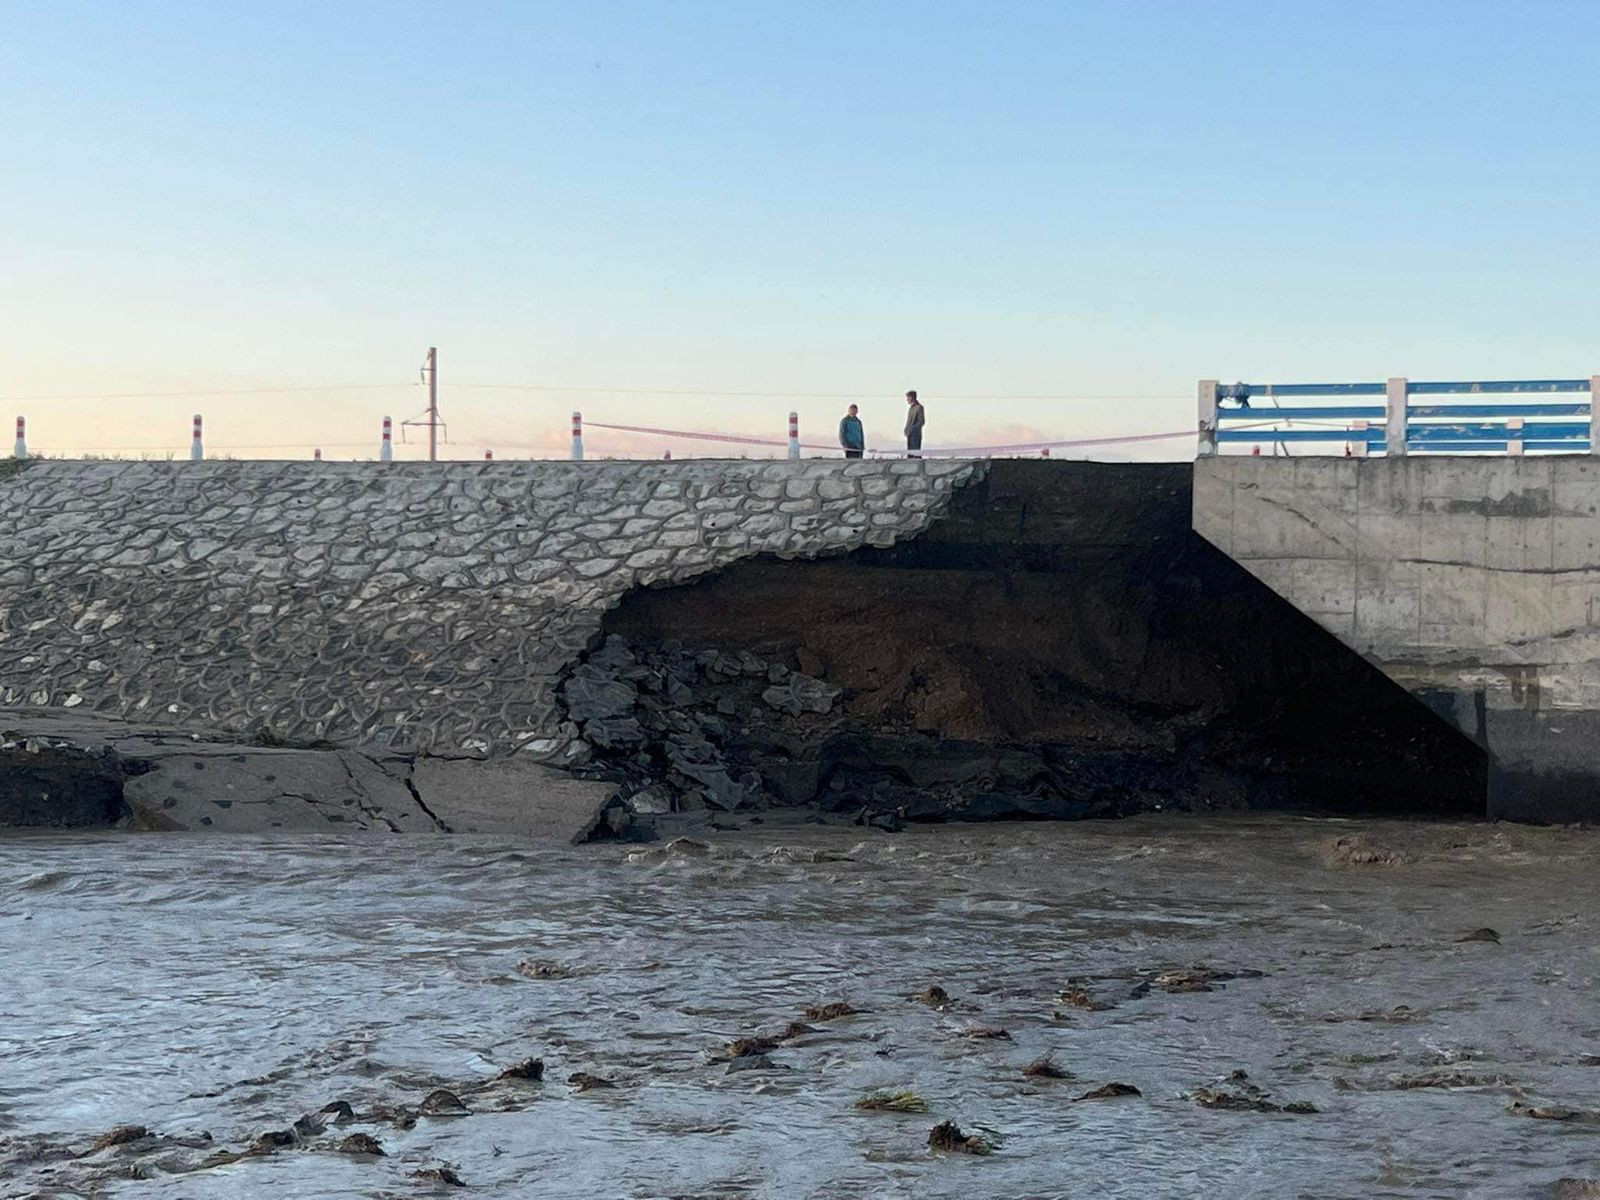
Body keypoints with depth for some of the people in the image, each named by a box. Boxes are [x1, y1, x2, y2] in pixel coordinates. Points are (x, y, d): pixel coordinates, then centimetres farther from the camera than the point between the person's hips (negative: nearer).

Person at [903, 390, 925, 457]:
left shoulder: (919, 407, -9)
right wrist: (906, 429, 7)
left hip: (916, 435, -9)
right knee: (909, 454, 9)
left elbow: (922, 421, -14)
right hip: (909, 435, 9)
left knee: (916, 454, -9)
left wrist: (913, 429, -20)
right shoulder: (910, 408, 15)